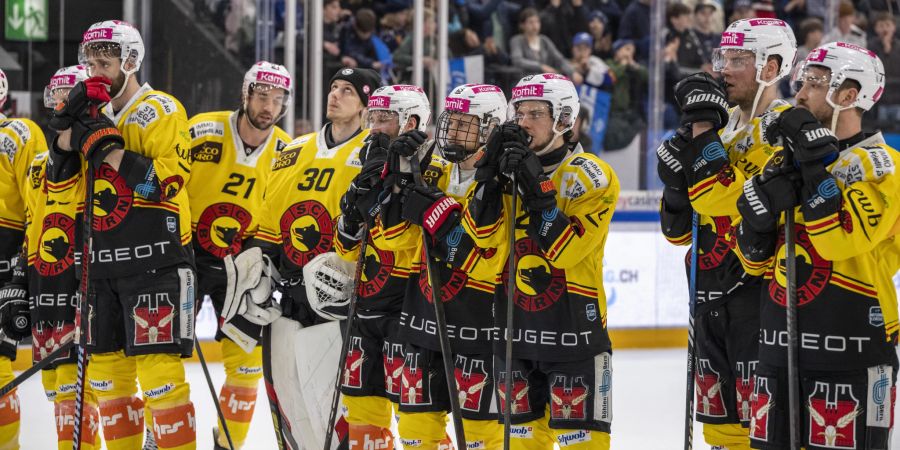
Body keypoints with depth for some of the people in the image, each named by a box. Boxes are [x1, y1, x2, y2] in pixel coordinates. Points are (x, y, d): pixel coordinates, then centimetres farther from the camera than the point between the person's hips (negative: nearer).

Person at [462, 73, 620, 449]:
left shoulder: (592, 177, -9)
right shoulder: (511, 164, 7)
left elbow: (565, 249, -20)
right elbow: (484, 233, -5)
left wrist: (536, 187, -25)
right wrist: (491, 172, -15)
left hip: (572, 328, -6)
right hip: (515, 325, 6)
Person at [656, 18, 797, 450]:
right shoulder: (725, 123, 17)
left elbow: (727, 199, -23)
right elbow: (680, 227, 20)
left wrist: (703, 135, -23)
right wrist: (676, 179, 1)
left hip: (759, 283, -9)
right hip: (713, 286, 9)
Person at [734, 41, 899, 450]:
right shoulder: (791, 159, 16)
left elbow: (842, 239, -23)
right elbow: (757, 259, 14)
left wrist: (818, 162, -20)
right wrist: (765, 195, -4)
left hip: (849, 352, -7)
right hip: (779, 341, 7)